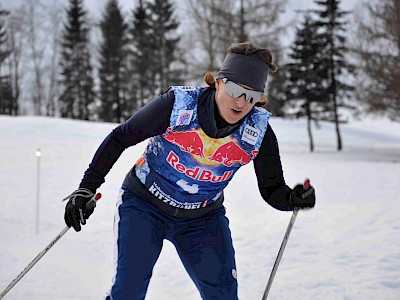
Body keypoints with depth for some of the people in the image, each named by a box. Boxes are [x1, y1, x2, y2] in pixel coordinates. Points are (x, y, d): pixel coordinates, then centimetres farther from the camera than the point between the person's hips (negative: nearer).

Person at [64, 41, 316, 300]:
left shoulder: (259, 133, -17)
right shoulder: (177, 105, -25)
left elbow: (272, 189, -8)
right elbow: (119, 138, -13)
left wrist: (293, 198, -32)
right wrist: (86, 189, -14)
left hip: (203, 219, 2)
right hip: (144, 204, -2)